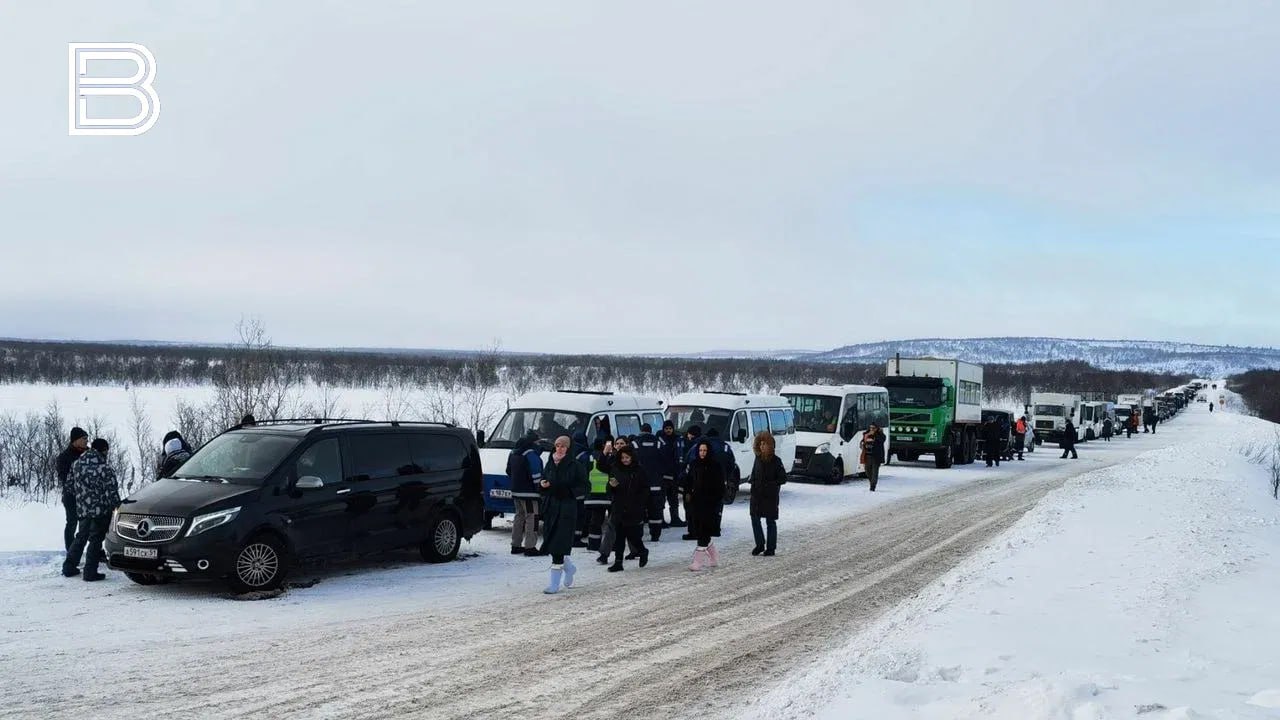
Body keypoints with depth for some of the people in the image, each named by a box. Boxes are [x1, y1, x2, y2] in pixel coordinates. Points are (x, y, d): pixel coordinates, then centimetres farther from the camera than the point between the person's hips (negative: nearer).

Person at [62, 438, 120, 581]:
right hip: (101, 510, -6)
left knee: (80, 537, 20)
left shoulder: (76, 465, 4)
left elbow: (69, 483, 13)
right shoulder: (105, 469, -15)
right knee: (95, 540, 1)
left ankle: (69, 567, 24)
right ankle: (90, 572, 1)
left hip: (82, 509, 6)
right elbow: (112, 491, -13)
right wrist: (116, 505, 1)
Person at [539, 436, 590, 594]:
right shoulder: (551, 464, 10)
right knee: (549, 542, 8)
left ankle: (554, 583, -5)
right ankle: (568, 567, 35)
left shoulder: (575, 465, -6)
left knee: (559, 545, -9)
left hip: (567, 507, -6)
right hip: (550, 506, 6)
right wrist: (542, 484, -2)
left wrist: (570, 491, -19)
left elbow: (585, 486, -4)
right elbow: (543, 480, 20)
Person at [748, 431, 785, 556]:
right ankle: (760, 545, 18)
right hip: (756, 495, 5)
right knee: (755, 519, 4)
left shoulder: (775, 460, -9)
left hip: (770, 496, -5)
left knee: (770, 522, 4)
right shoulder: (758, 458, 6)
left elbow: (783, 478, -8)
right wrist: (753, 482, 0)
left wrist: (769, 485, -16)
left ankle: (771, 548, 12)